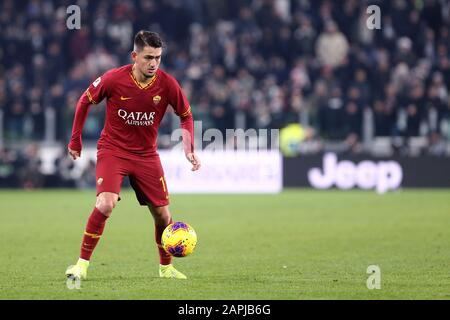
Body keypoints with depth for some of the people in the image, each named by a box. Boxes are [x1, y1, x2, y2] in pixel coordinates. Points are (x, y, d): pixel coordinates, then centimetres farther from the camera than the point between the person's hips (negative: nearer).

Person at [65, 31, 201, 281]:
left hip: (146, 155, 3)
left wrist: (190, 150, -7)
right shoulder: (113, 79, -17)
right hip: (112, 150, -3)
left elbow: (186, 115, 4)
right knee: (106, 203, -25)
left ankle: (166, 267, 28)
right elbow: (85, 102, 0)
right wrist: (75, 140, 3)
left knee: (162, 214, 4)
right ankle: (82, 264, -13)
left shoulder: (167, 84, -12)